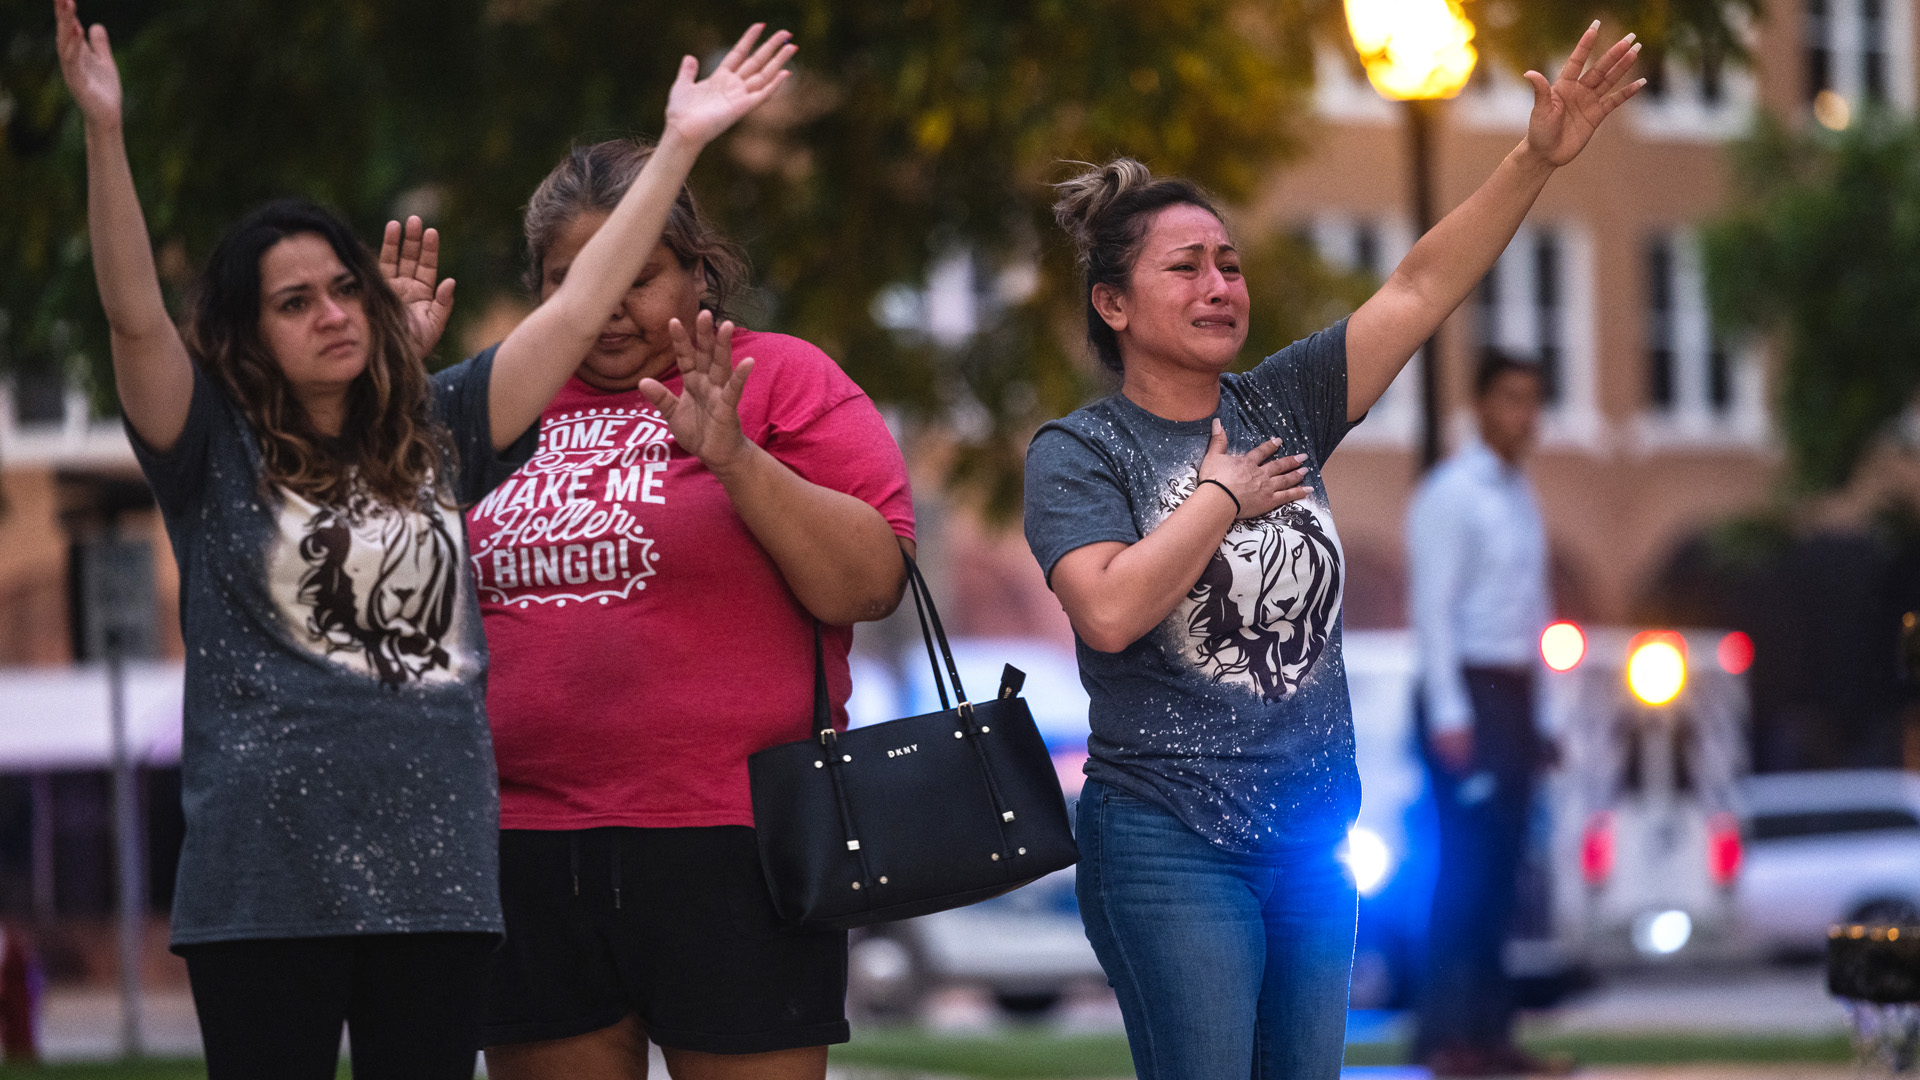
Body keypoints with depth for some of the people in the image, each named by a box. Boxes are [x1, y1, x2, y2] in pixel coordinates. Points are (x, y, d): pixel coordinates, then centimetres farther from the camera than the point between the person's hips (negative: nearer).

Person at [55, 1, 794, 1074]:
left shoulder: (433, 432, 14)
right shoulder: (216, 448, 4)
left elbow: (575, 309, 14)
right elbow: (136, 315, -10)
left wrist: (681, 143, 13)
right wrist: (105, 131, -21)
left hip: (436, 865, 4)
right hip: (269, 877, -3)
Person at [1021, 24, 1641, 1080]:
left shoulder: (1279, 407, 9)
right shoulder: (1077, 453, -5)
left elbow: (1420, 289, 2)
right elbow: (1110, 611, -21)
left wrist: (1537, 159, -7)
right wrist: (1223, 497, -11)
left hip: (1314, 832, 6)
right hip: (1170, 849, -6)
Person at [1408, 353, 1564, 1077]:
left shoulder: (1521, 498, 18)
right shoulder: (1450, 495, -8)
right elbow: (1433, 608, -13)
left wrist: (1534, 718, 17)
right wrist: (1449, 714, -19)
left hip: (1515, 692, 8)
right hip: (1468, 691, -8)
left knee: (1500, 867, 7)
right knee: (1468, 867, -11)